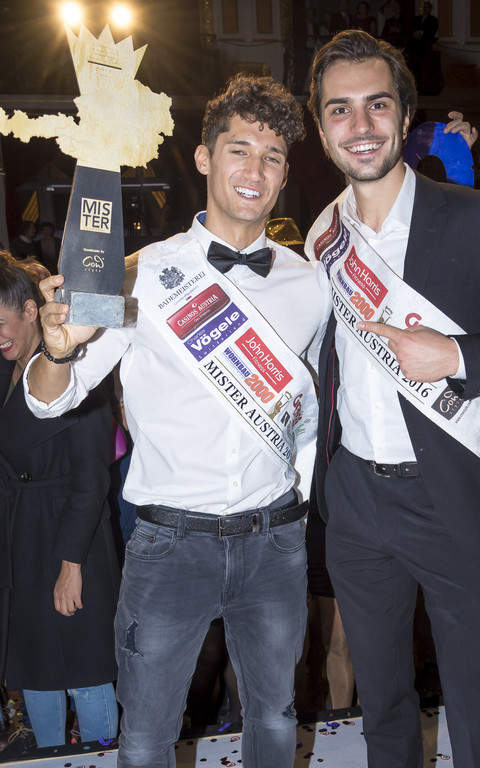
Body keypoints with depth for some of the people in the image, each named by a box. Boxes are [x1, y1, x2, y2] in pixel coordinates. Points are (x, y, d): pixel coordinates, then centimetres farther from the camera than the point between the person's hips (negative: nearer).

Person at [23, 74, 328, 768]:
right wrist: (61, 350, -27)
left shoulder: (309, 283, 2)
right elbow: (49, 400, -7)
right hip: (171, 542, -2)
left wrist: (304, 479, 12)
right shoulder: (145, 275, -6)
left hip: (275, 542, 3)